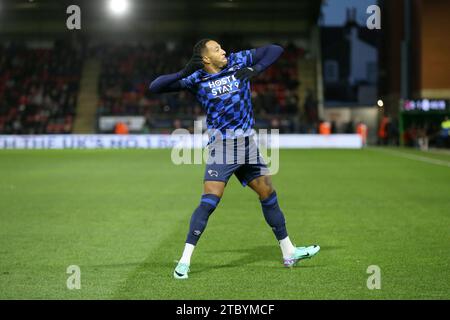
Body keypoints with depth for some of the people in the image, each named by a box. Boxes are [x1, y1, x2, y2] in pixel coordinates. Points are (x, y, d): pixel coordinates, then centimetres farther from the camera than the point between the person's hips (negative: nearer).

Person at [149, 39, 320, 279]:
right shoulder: (196, 79, -7)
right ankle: (185, 260, -14)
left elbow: (275, 50, 8)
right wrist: (183, 73, -23)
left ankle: (289, 253, 24)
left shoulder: (238, 61, 3)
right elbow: (155, 87, -11)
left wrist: (255, 70, -7)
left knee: (269, 195, 12)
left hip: (248, 145, 5)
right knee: (209, 201, -17)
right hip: (221, 147, -5)